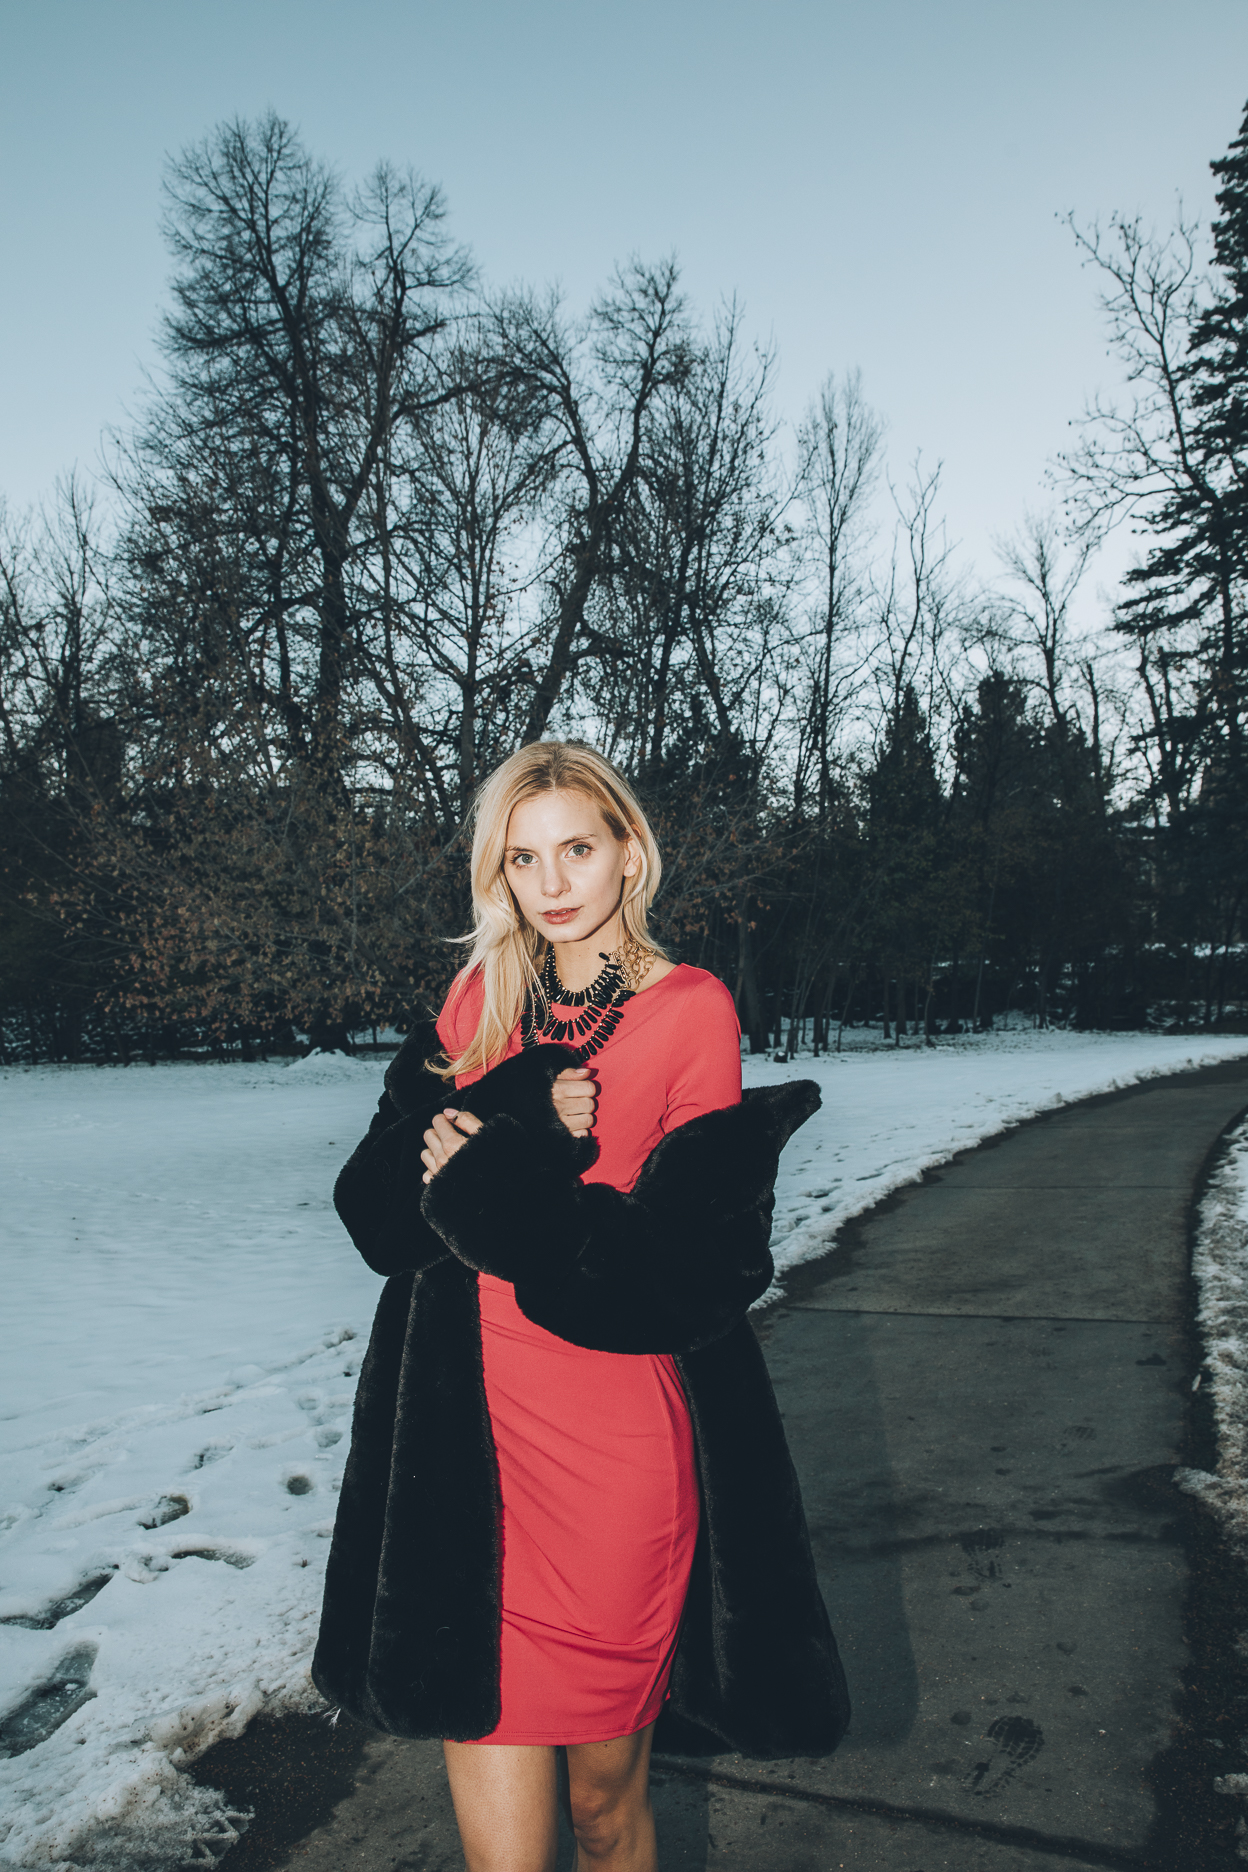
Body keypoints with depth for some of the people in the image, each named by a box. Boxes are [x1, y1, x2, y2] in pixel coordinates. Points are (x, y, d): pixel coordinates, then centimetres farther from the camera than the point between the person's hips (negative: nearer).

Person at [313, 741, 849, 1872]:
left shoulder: (691, 1012, -4)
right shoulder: (480, 998, 8)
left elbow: (689, 1264, -10)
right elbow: (381, 1210, 1)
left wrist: (498, 1193, -15)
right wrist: (529, 1135, -16)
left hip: (618, 1439, -3)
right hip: (469, 1432, 3)